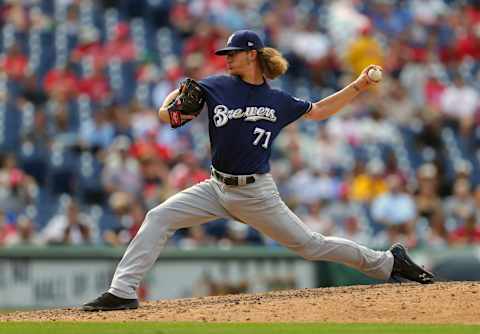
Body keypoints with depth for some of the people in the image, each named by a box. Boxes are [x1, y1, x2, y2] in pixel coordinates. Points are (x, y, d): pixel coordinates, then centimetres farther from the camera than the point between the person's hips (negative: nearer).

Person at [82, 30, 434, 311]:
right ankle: (123, 291, -14)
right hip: (217, 188, 3)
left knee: (310, 244, 0)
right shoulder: (217, 86, 0)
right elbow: (178, 97, 5)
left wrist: (358, 85, 8)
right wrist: (168, 109, -20)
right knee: (158, 218, -13)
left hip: (256, 194, -3)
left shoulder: (279, 102, -2)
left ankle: (388, 262, 16)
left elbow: (319, 111, 14)